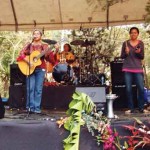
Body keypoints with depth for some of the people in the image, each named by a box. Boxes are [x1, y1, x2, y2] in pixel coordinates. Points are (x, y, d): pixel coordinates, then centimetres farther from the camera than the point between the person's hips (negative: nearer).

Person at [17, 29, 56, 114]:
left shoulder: (44, 46, 8)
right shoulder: (29, 45, 9)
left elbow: (49, 58, 0)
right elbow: (22, 54, -2)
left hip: (40, 69, 0)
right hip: (30, 68, 0)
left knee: (38, 89, -1)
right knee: (30, 88, -5)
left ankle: (37, 108, 3)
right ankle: (30, 107, 2)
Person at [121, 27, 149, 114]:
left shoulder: (141, 43, 6)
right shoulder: (125, 43, 4)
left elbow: (142, 57, 5)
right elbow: (122, 56, 6)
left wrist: (139, 52, -15)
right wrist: (126, 53, -14)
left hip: (138, 68, 0)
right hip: (127, 69, 0)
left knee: (141, 88, -4)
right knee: (128, 89, -1)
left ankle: (141, 108, 7)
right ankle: (131, 108, 6)